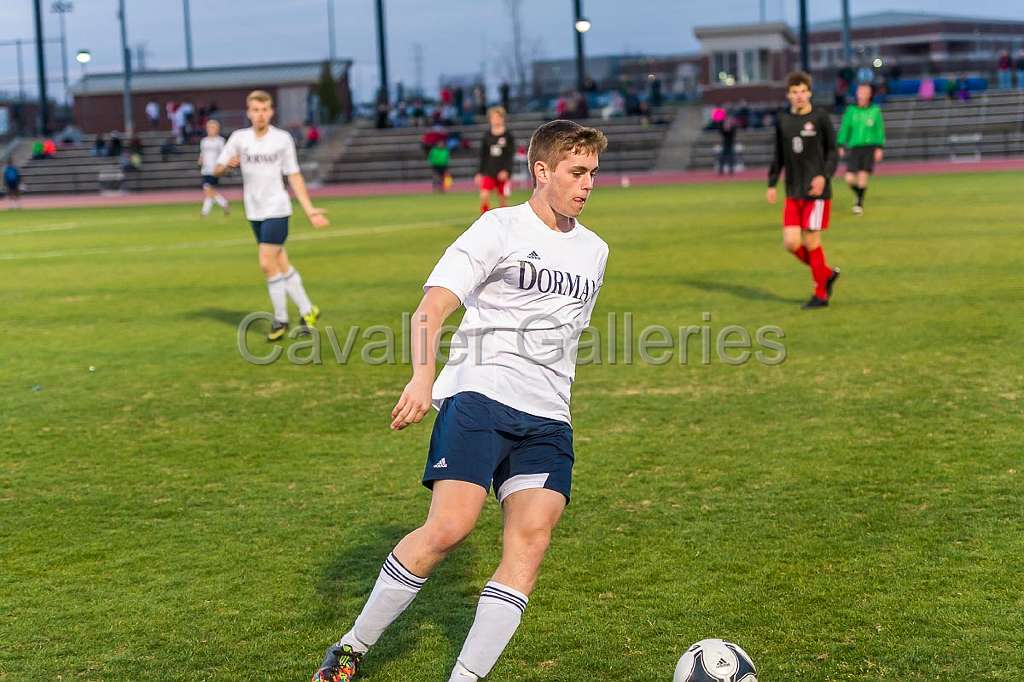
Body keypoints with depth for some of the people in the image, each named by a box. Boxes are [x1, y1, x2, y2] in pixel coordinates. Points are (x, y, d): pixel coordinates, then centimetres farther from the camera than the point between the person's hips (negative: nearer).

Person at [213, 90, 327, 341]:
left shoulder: (283, 139, -3)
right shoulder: (239, 138, 2)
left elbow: (294, 177, 1)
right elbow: (216, 170, 1)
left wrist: (309, 210, -3)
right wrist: (227, 165, -23)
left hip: (277, 209, -4)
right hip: (254, 212, 4)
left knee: (267, 263, -11)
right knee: (281, 265, 10)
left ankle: (280, 319, 2)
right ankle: (307, 311, 22)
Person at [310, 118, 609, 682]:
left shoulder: (594, 251, 19)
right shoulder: (500, 228, 0)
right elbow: (430, 310, -11)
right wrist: (423, 377, -28)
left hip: (547, 419, 6)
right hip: (479, 393, -5)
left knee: (531, 540, -13)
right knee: (450, 527, -20)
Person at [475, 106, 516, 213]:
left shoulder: (508, 135, -2)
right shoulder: (487, 136, 6)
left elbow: (511, 155, -6)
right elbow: (483, 156, 12)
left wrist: (506, 170, -19)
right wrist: (479, 172, 8)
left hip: (503, 173, -2)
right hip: (489, 172, 2)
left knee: (503, 200, 4)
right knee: (484, 196, -16)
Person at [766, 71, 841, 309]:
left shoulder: (820, 117, -5)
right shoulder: (782, 120, 7)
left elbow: (832, 151, -2)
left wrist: (824, 176, -17)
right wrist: (771, 184, 9)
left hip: (816, 191, -5)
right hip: (793, 193, 5)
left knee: (811, 241, -4)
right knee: (791, 242, -2)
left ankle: (821, 294, 11)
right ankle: (827, 273, 22)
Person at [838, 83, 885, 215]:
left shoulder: (875, 111, 2)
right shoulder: (851, 111, 5)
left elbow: (880, 130, 2)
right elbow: (844, 128, 7)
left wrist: (879, 148, -5)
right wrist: (841, 146, 0)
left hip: (870, 147, -1)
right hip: (854, 147, 1)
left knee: (863, 176, -11)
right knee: (850, 178, -6)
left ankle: (860, 203, 9)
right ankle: (858, 195, 26)